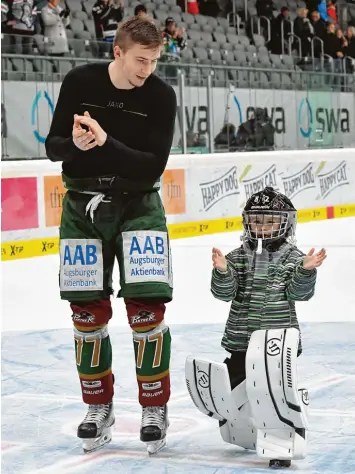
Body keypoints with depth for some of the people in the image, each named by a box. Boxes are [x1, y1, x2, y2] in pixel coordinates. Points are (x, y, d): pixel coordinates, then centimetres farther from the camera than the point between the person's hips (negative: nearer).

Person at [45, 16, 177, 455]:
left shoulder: (161, 96, -12)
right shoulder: (79, 82, -9)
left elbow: (153, 167, -18)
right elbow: (53, 146, -5)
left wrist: (106, 144, -31)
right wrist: (75, 143, -27)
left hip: (138, 205, -1)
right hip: (83, 205, 2)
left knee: (146, 307, -10)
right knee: (88, 312, 5)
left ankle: (155, 407, 5)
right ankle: (99, 406, 21)